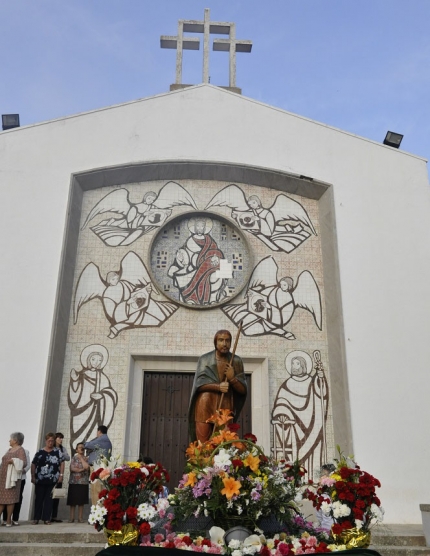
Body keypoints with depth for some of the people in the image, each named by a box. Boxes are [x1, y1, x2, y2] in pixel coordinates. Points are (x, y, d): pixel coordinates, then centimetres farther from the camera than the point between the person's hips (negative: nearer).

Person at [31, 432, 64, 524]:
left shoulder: (57, 452, 3)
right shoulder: (39, 452, 3)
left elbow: (62, 463, 4)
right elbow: (33, 464, 5)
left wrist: (61, 475, -3)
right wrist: (33, 476, -1)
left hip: (53, 480, 0)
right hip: (40, 480, 0)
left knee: (49, 499, 3)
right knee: (39, 499, 7)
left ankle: (46, 518, 9)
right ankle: (36, 518, 16)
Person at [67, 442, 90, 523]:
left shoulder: (86, 458, 6)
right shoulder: (74, 458, 7)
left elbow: (86, 467, -11)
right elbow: (72, 468, -4)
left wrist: (81, 458, -4)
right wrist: (81, 469, -12)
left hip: (83, 482, 0)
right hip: (74, 482, 0)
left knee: (81, 501, 2)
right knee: (73, 501, 1)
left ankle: (80, 518, 7)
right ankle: (72, 518, 8)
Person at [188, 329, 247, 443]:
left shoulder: (236, 361, 5)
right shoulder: (205, 359, 2)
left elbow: (243, 390, 5)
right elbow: (199, 383, -5)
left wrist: (232, 378, -13)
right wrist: (218, 386, -19)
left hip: (225, 409, 1)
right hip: (205, 407, -1)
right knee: (203, 443, -4)